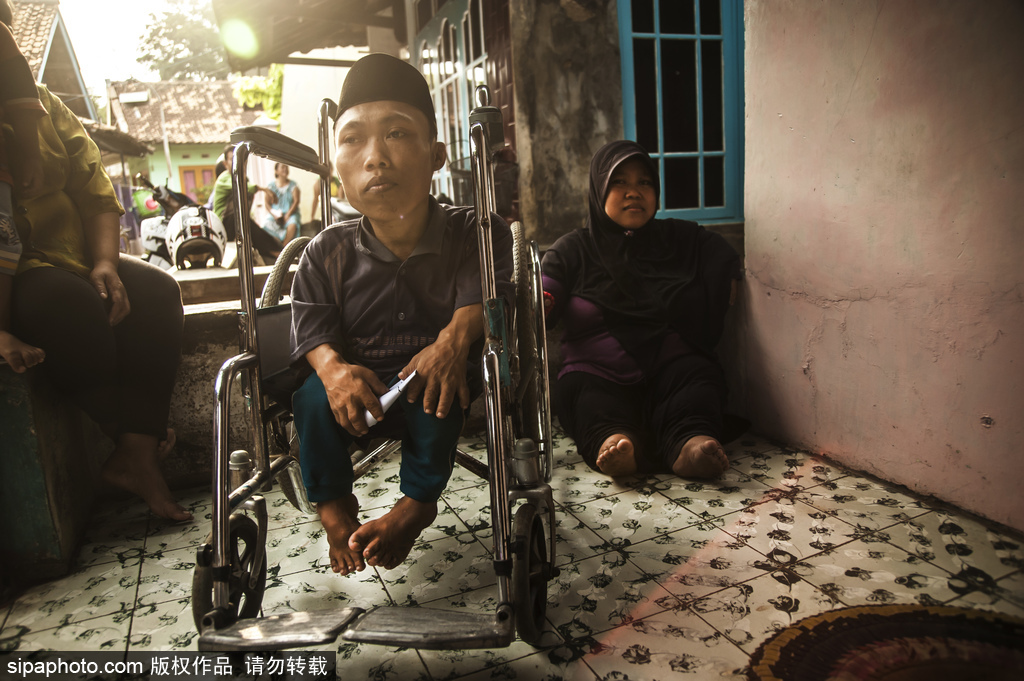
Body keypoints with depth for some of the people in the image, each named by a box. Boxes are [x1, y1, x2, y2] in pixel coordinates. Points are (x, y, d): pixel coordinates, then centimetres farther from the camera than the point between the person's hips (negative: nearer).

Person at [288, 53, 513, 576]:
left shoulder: (473, 234, -7)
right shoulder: (326, 253, -4)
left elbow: (482, 294, -18)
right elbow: (313, 326, -6)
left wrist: (455, 337, -39)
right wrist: (333, 366, -29)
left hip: (429, 392, -1)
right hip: (361, 393, 2)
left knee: (437, 381, -32)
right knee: (315, 395, -25)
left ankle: (418, 501, -12)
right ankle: (333, 503, -3)